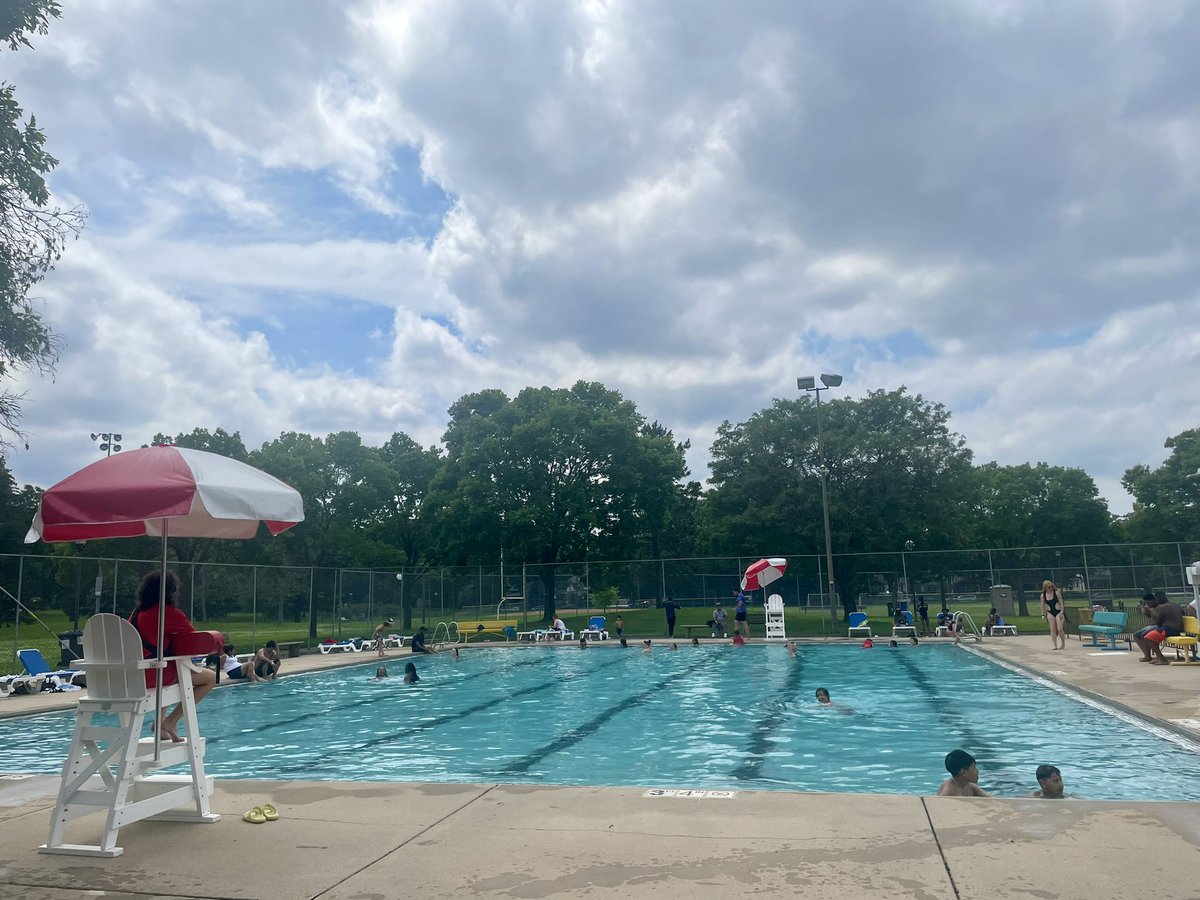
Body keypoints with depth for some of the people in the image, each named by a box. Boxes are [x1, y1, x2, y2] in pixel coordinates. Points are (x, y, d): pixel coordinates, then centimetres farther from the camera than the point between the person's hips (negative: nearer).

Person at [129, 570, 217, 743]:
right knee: (210, 678, 1)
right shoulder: (169, 612, -11)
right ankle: (171, 721, -3)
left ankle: (160, 721, 32)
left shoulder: (137, 611, 11)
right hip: (154, 674, -8)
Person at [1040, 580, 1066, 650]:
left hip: (1058, 612, -3)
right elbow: (1043, 606, 9)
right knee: (1052, 629, -1)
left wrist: (1061, 612, -11)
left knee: (1059, 629, -10)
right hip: (1050, 613, 3)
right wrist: (1043, 615, 4)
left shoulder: (1056, 592, -5)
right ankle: (1055, 645, 1)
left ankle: (1063, 644, 8)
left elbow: (1061, 603, -5)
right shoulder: (1043, 595, 3)